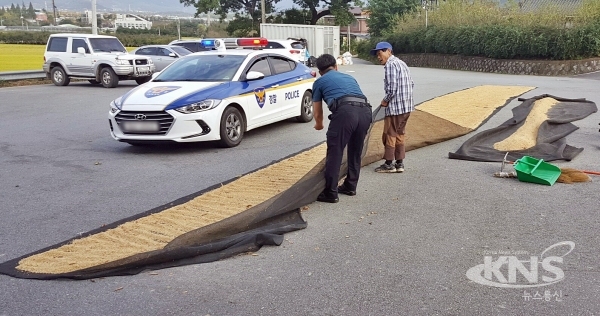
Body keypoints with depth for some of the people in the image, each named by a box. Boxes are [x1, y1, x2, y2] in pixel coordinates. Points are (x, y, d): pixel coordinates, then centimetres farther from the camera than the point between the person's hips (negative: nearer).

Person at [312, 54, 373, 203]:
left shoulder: (319, 82, 22)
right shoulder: (349, 77, 35)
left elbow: (317, 113, 28)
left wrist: (319, 125, 50)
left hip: (345, 112, -5)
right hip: (365, 111, 5)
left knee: (334, 153, 4)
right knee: (355, 153, 21)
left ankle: (330, 193, 8)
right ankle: (350, 187, 32)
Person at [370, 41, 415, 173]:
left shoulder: (390, 64, -13)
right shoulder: (401, 63, 17)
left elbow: (392, 87, -21)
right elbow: (411, 84, 16)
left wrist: (385, 101, -7)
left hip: (395, 107, -9)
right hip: (406, 106, 9)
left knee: (389, 135, 2)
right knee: (399, 135, 15)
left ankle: (389, 164, 10)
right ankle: (399, 163, 19)